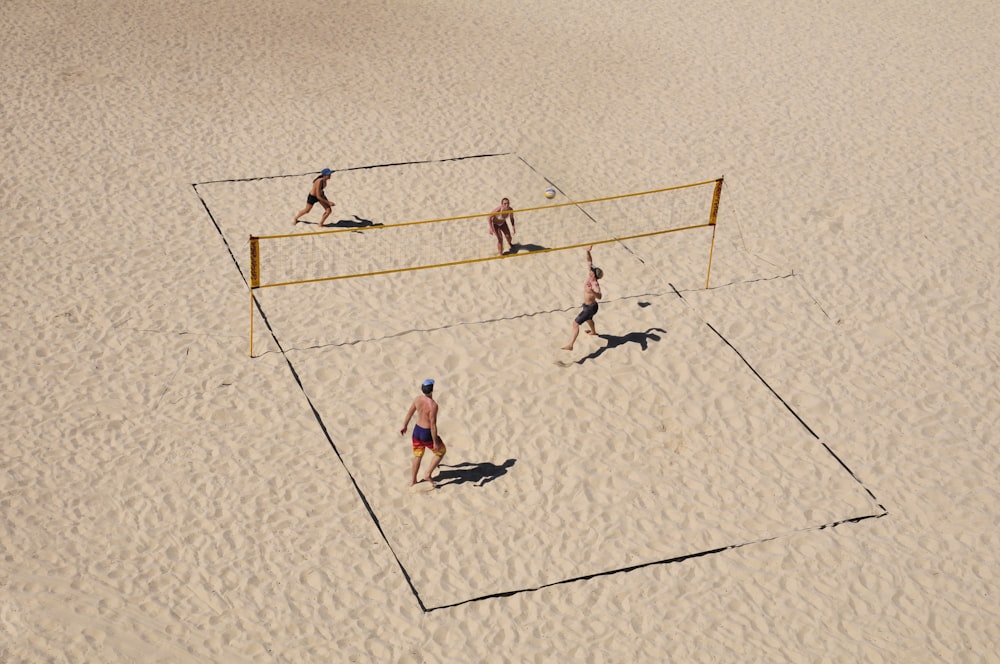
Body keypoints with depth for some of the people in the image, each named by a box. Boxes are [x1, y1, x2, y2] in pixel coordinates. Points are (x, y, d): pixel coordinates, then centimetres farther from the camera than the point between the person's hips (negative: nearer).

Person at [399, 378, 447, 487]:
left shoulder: (417, 399, -7)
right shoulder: (433, 405, -28)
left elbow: (409, 413, 8)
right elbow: (433, 425, -25)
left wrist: (404, 426, 25)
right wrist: (435, 442, -17)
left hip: (417, 430, 6)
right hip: (427, 434, -6)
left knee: (417, 456, 24)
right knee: (441, 451, 19)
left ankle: (412, 481, 33)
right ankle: (428, 474, 15)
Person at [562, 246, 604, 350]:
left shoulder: (595, 285, -34)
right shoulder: (590, 276, -12)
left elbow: (599, 296, -53)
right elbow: (589, 262, -2)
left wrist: (592, 291, -72)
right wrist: (588, 252, -15)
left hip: (590, 308, -10)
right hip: (588, 305, 10)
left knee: (575, 323, -11)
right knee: (588, 318, 38)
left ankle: (570, 345, -12)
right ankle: (593, 331, 68)